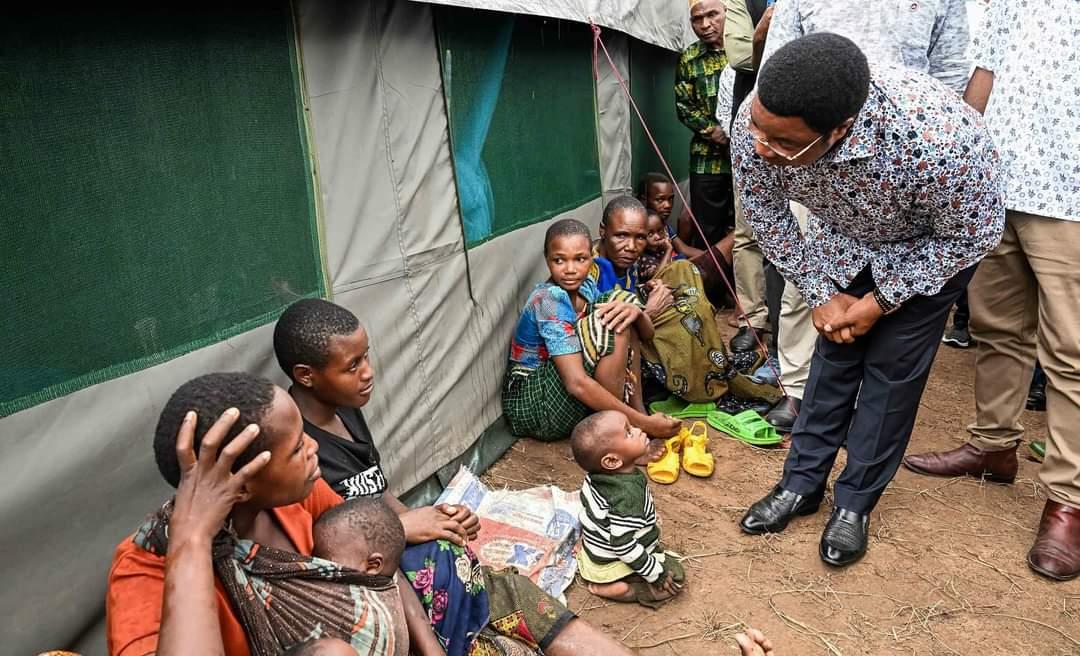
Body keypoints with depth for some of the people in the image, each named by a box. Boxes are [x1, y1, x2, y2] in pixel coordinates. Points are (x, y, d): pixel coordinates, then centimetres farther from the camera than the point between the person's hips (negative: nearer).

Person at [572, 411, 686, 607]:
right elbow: (623, 545, -32)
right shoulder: (628, 495, -35)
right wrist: (656, 573, -20)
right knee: (675, 575, -4)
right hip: (612, 567, -8)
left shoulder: (596, 476, -9)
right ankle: (614, 589, -9)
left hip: (593, 555, 8)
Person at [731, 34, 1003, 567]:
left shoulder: (935, 138, -44)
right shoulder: (756, 126, -33)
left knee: (891, 369, -2)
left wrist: (882, 301, -18)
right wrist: (821, 293, -11)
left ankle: (855, 502, 16)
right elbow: (765, 215, -11)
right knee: (834, 352, 5)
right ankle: (802, 483, 21)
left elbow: (973, 236, -22)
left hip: (936, 246, -3)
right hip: (846, 242, 3)